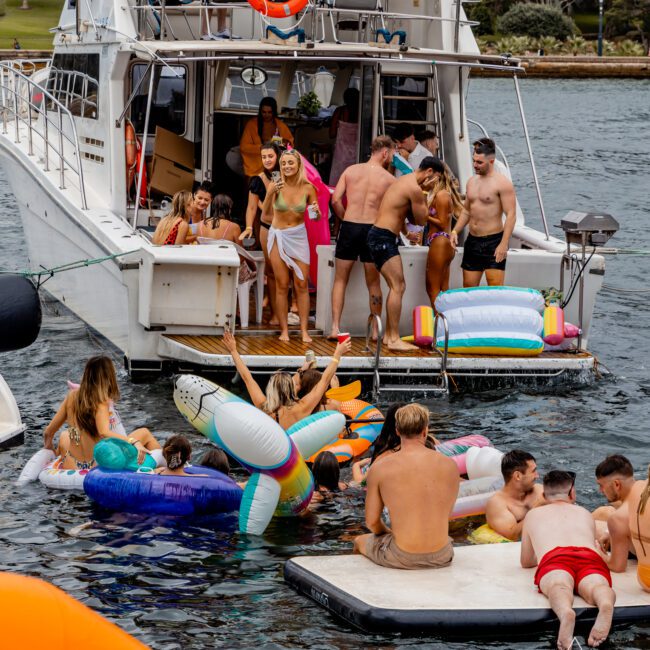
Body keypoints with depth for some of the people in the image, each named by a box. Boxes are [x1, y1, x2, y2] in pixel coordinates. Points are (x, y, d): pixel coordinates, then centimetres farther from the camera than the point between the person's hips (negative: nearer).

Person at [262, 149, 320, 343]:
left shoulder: (308, 188, -6)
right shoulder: (275, 185, -10)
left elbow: (317, 217, 4)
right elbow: (265, 213, -18)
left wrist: (317, 212, -18)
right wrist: (270, 194, -31)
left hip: (299, 236, 1)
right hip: (278, 236, -1)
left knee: (302, 285, -1)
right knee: (282, 286, 3)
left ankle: (304, 330, 3)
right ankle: (284, 330, 8)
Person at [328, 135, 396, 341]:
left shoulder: (351, 171, 4)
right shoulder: (389, 179, 0)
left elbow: (335, 200, -2)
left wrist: (346, 218, 12)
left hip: (349, 227, 1)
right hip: (372, 229, -1)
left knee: (340, 280, 9)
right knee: (373, 284, 11)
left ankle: (335, 327, 1)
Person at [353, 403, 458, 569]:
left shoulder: (379, 469, -8)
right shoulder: (449, 465, -1)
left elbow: (372, 522, -1)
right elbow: (445, 516, 10)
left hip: (402, 559, -2)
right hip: (442, 557, 2)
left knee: (360, 541, 30)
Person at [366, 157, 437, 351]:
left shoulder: (405, 181, 17)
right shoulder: (414, 189, -15)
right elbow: (421, 220, -6)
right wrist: (423, 195, 0)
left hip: (381, 236, 11)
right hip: (383, 238, -11)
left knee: (397, 287, 14)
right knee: (398, 287, -12)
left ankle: (389, 335, 18)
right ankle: (394, 339, -14)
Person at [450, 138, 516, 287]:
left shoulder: (502, 183, -10)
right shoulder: (472, 182, 13)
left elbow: (511, 214, -14)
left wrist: (504, 244, -20)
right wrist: (455, 231, 9)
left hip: (493, 241, -7)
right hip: (472, 241, 7)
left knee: (496, 290, -11)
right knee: (468, 288, 8)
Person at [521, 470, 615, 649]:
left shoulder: (533, 515, 38)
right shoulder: (585, 514, 41)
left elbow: (525, 562, 47)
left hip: (553, 558, -1)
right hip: (591, 556, 1)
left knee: (559, 587, -32)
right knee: (596, 587, -29)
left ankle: (566, 613, -69)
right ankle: (605, 607, -67)